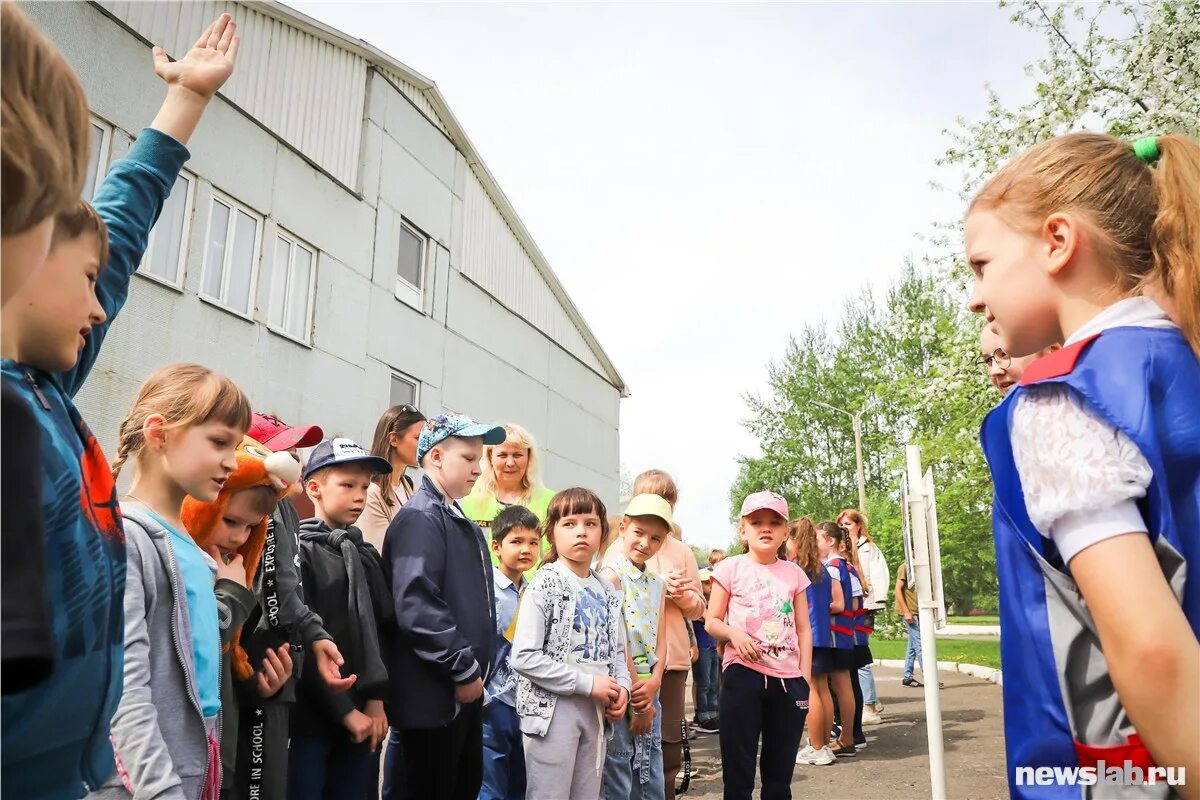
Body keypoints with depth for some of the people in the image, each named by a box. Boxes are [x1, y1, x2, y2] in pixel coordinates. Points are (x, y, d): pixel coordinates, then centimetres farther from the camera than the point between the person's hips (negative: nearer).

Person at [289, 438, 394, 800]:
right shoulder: (298, 552, -8)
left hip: (362, 716, 6)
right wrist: (343, 710, -11)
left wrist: (376, 698, 1)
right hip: (311, 718, -6)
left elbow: (381, 630, 12)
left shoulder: (366, 555, 12)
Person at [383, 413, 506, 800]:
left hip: (464, 692, 10)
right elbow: (417, 607, -27)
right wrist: (465, 670, -20)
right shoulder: (420, 517, -15)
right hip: (433, 695, -10)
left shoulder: (463, 524, 16)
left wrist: (476, 672, 16)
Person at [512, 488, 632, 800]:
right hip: (552, 709, -6)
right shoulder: (544, 585, -11)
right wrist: (587, 683, -18)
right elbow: (524, 657, -18)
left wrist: (622, 687, -5)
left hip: (596, 712, 6)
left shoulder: (607, 592, 9)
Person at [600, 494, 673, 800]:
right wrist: (636, 697, -13)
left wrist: (654, 683, -9)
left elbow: (660, 637, 9)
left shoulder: (658, 583, 12)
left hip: (649, 688, 7)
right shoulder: (611, 575, -11)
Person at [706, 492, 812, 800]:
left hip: (788, 679, 3)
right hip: (743, 674, -3)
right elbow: (711, 621, 1)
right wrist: (734, 633, -19)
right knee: (738, 773, 3)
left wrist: (805, 678, 4)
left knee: (780, 774, 12)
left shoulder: (794, 573, 9)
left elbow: (804, 629, 11)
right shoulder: (731, 568, 0)